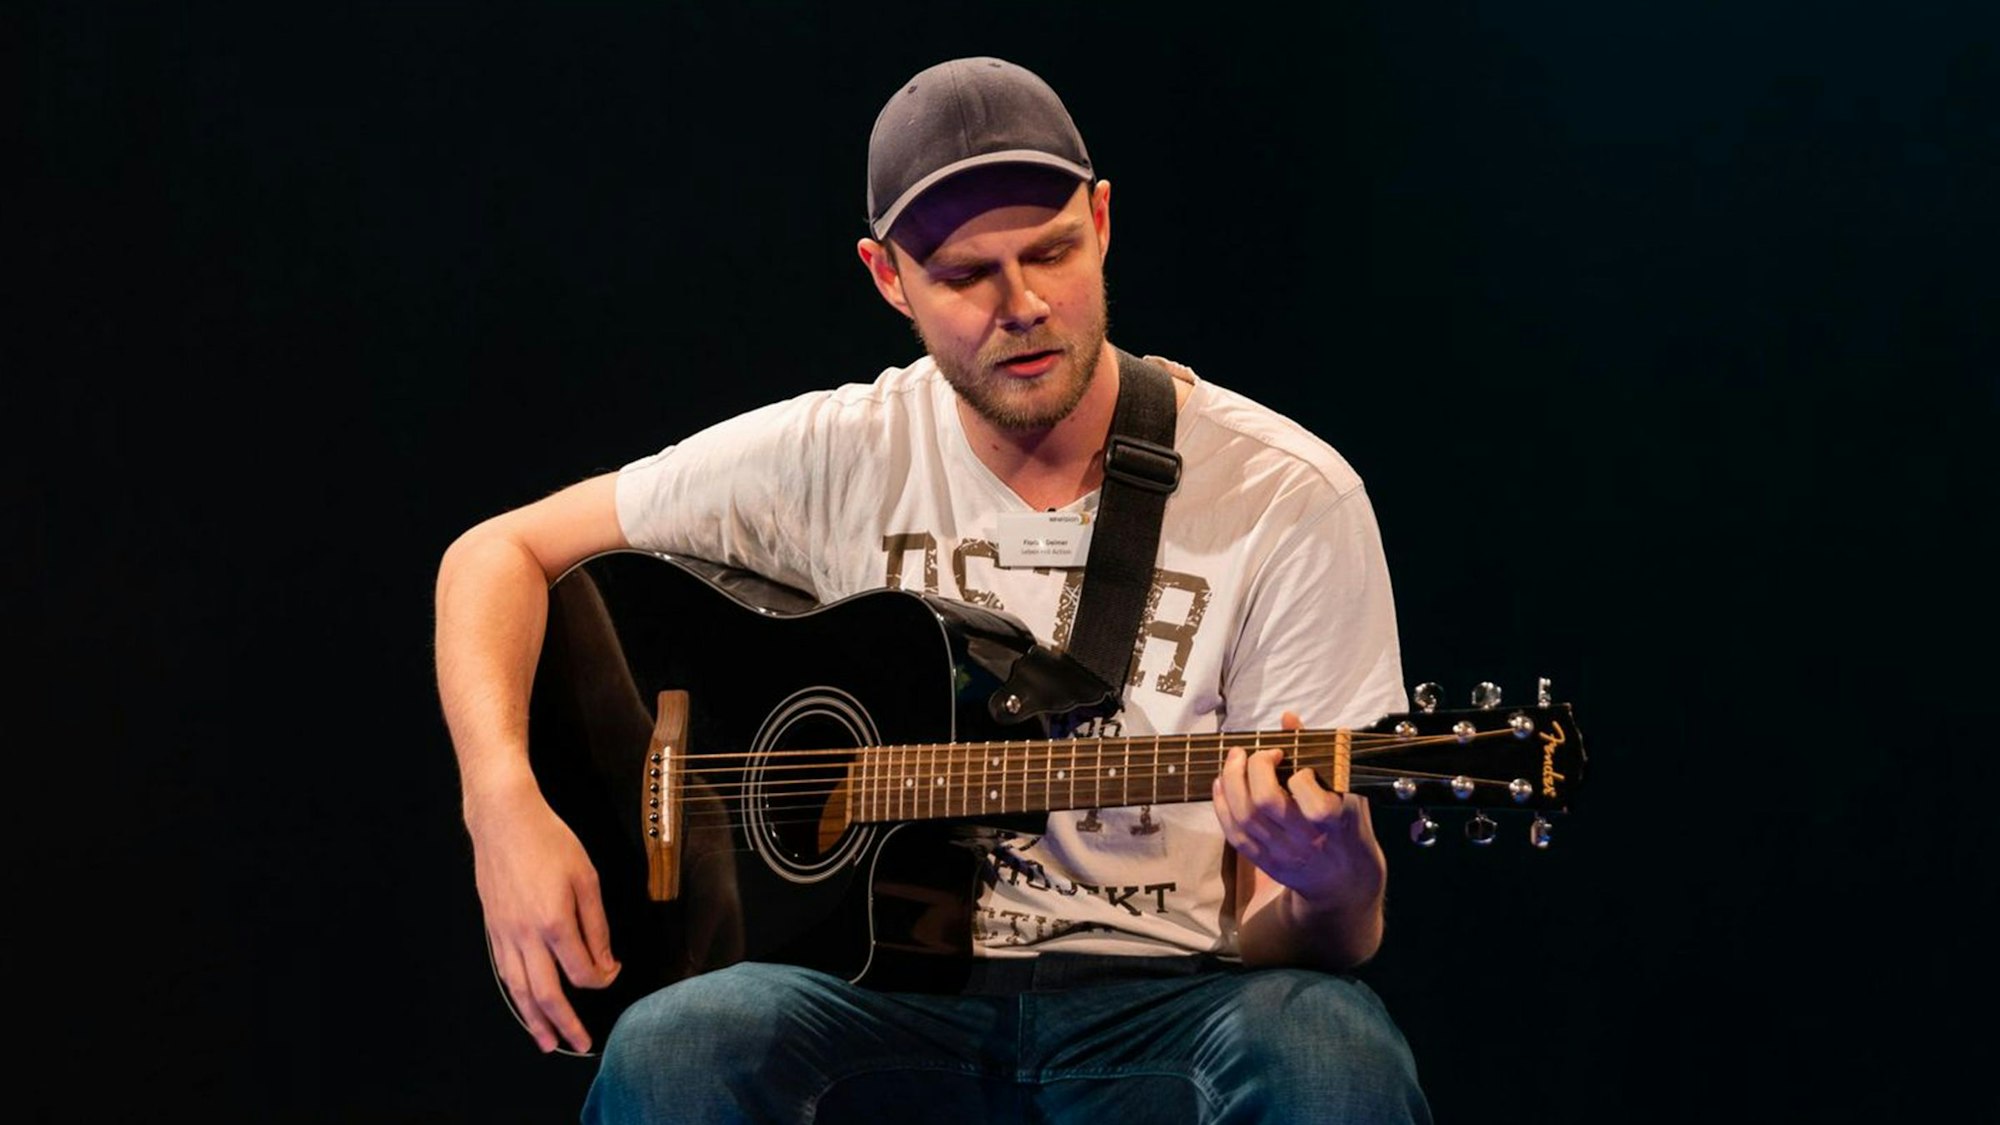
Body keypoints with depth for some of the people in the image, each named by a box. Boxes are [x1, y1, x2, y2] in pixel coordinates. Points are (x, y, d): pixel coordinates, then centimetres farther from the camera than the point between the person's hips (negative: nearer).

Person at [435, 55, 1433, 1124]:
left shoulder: (1290, 501, -4)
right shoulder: (837, 459, 2)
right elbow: (503, 552, 10)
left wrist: (1329, 886, -28)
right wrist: (506, 809, -7)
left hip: (1160, 1002, -1)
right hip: (896, 988, 1)